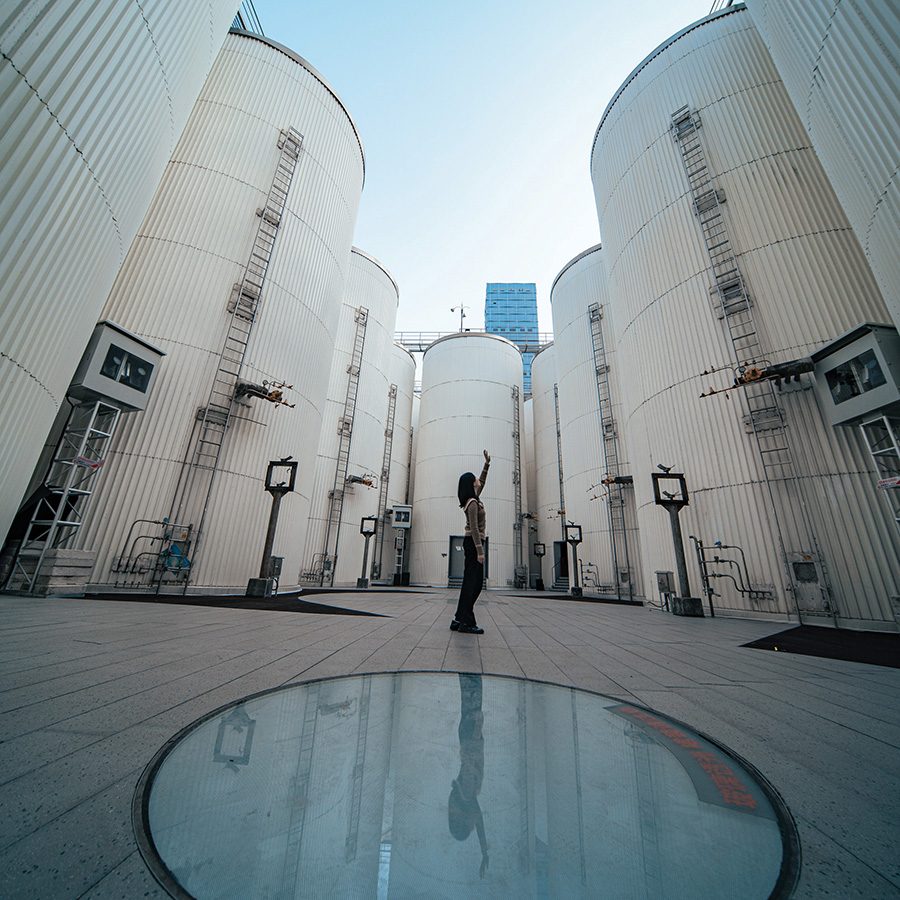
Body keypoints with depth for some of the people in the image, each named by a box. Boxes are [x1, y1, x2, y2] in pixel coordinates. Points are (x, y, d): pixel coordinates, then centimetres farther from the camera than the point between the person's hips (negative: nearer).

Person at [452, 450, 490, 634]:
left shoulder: (473, 499, 11)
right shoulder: (473, 503, -15)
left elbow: (482, 483, 26)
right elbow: (474, 528, -20)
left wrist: (487, 464, 23)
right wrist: (480, 550, -23)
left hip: (472, 543, 10)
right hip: (473, 543, -10)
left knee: (471, 582, 11)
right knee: (474, 583, -7)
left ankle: (460, 620, 15)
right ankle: (466, 621, -3)